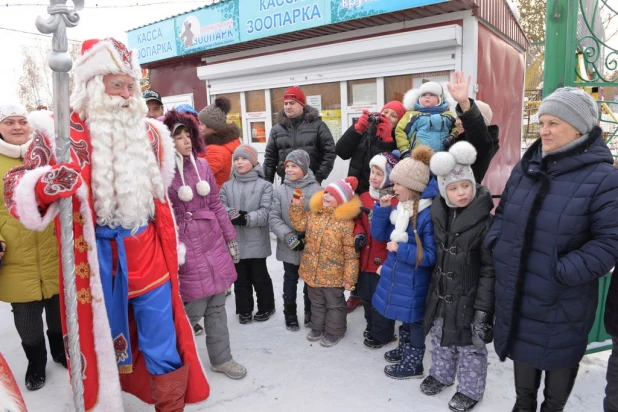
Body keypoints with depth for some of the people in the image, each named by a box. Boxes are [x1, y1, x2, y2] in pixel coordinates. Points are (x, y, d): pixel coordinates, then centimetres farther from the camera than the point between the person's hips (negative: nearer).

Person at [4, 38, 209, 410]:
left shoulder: (150, 133, 6)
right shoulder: (60, 135, -7)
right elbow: (17, 190, -7)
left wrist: (172, 246, 18)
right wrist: (46, 185, -30)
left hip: (148, 255, 3)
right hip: (96, 259, -2)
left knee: (164, 349, 10)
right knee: (102, 341, 15)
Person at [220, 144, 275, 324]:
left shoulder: (264, 186, -3)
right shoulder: (227, 186, 8)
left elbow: (266, 213, -11)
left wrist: (246, 219, -23)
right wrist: (233, 215, -21)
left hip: (257, 241, -3)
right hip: (235, 241, 3)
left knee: (260, 277, 10)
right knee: (240, 278, 14)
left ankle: (266, 307, 30)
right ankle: (244, 310, 30)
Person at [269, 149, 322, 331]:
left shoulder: (316, 189, -8)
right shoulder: (279, 190, -5)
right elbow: (273, 218, -9)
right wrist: (290, 237, -18)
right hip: (289, 247, 0)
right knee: (290, 280, 16)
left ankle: (311, 313, 36)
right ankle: (290, 314, 33)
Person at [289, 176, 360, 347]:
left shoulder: (346, 223, -20)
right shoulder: (313, 215, -1)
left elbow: (351, 253, -17)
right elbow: (299, 225, 10)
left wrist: (349, 277, -15)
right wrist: (296, 205, -1)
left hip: (333, 274, -6)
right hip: (312, 271, 6)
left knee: (334, 305, 15)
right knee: (317, 302, 24)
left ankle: (334, 332, 34)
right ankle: (317, 328, 43)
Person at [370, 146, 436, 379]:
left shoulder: (429, 214, -24)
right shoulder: (400, 207, 0)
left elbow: (430, 256, -25)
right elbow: (379, 235, 4)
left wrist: (400, 249, -24)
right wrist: (382, 209, -7)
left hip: (414, 281, -7)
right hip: (398, 275, 8)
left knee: (415, 320, 11)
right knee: (404, 317, 25)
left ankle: (413, 364, 30)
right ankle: (404, 351, 46)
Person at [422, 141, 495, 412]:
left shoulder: (484, 220, -19)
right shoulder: (439, 214, -1)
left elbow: (489, 269, -17)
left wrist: (483, 308, -18)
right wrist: (435, 289, 12)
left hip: (469, 297, -5)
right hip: (441, 293, 6)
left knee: (470, 345, 12)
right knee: (440, 338, 23)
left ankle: (470, 389, 34)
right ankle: (440, 374, 45)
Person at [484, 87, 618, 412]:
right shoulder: (525, 167, 3)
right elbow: (503, 213, 13)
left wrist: (564, 272, -24)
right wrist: (496, 244, -3)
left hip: (561, 301, -5)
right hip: (516, 292, 6)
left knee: (558, 356, 17)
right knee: (522, 349, 24)